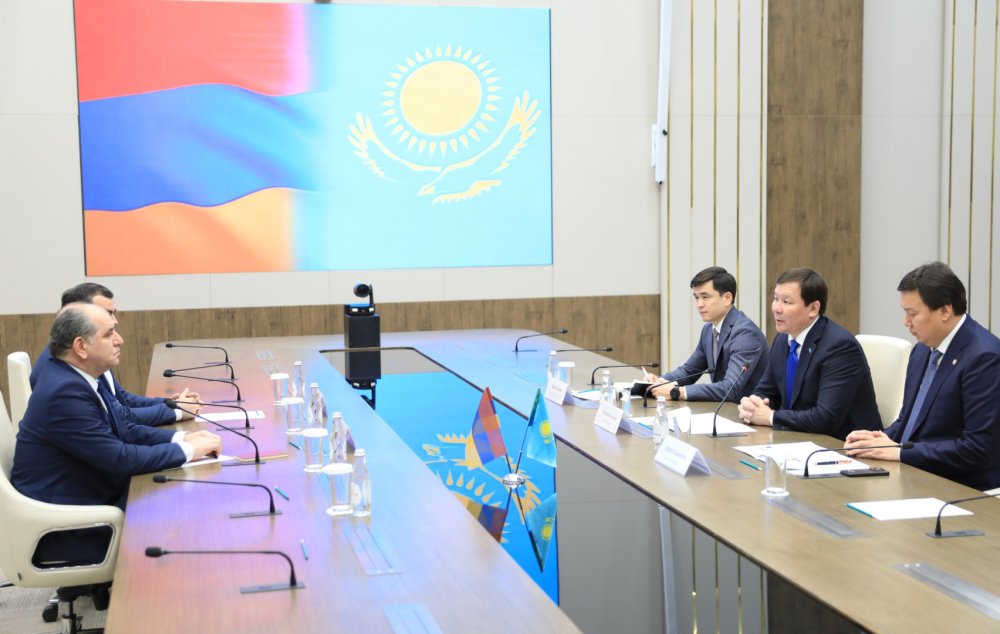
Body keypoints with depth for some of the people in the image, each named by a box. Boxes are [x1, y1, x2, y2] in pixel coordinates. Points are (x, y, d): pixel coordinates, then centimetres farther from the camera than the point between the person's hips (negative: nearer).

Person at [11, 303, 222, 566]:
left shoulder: (79, 376, 2)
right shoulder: (65, 392, -26)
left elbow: (126, 430, 10)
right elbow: (120, 459, -25)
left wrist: (181, 437, -4)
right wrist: (187, 450, -15)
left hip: (88, 500, 9)